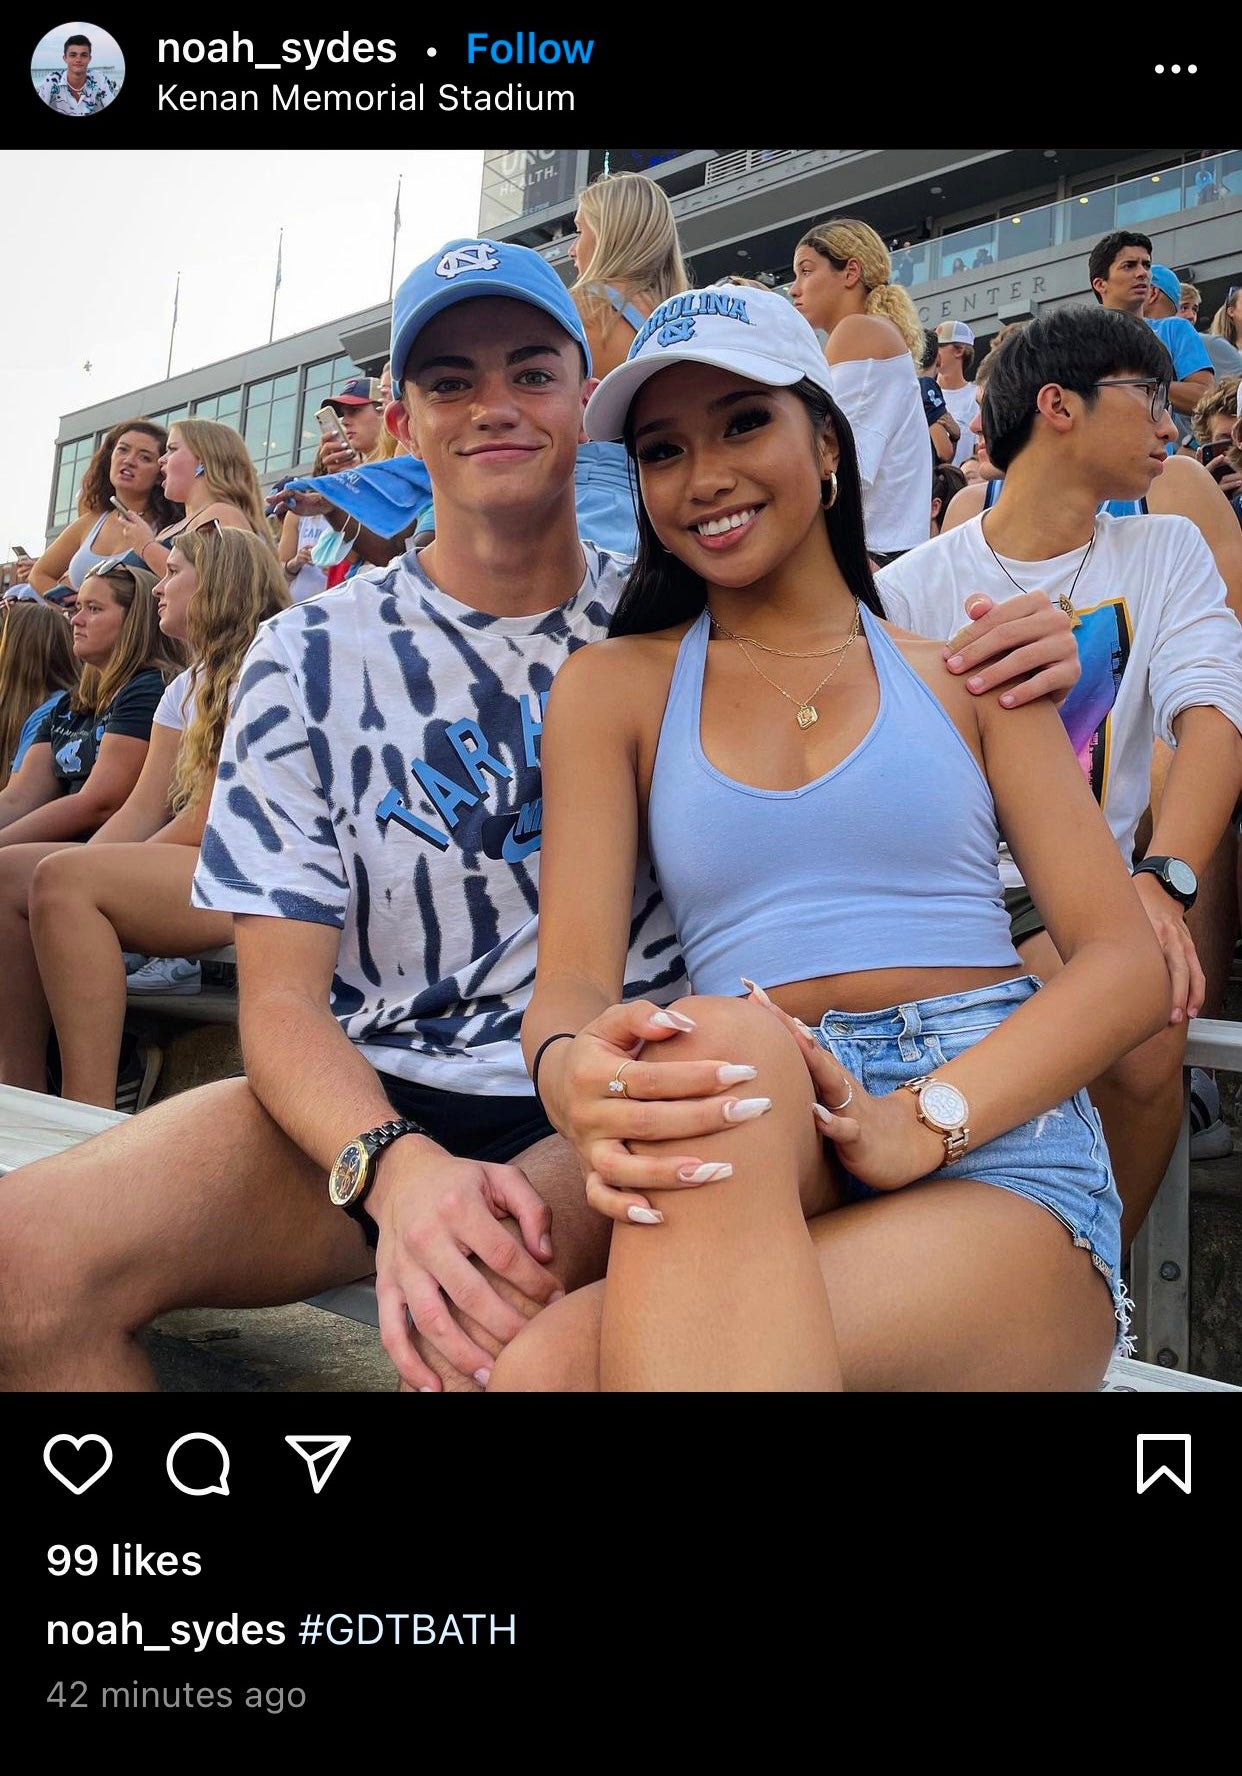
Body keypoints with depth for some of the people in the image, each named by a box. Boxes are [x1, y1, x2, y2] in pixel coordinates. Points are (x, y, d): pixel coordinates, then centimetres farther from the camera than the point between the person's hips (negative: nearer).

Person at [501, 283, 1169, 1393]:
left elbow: (1130, 964, 2)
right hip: (752, 1161, 2)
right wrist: (573, 1072, -25)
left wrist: (920, 1119, -16)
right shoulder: (612, 688, 13)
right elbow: (575, 972, 1)